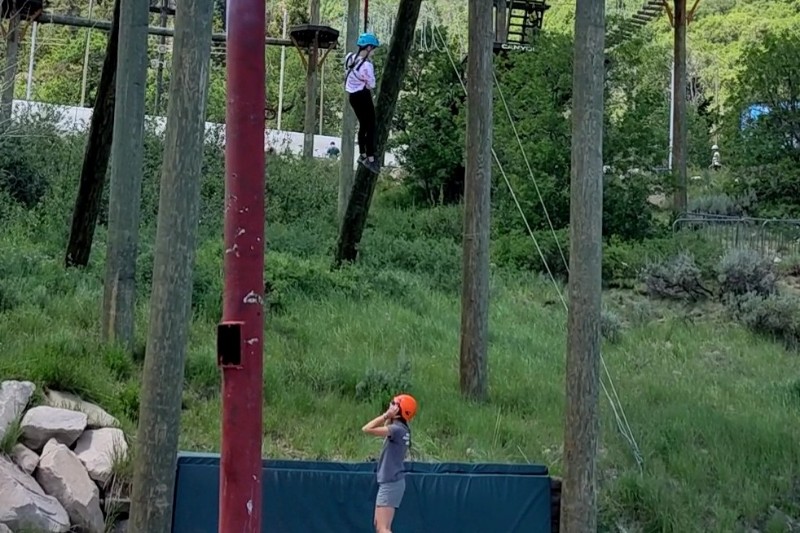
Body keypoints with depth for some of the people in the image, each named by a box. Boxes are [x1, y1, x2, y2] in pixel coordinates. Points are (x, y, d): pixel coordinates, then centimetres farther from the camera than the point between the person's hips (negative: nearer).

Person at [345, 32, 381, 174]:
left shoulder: (350, 57, -1)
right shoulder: (366, 65, -26)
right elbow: (371, 85, -17)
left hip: (352, 95, 9)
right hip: (362, 96, -9)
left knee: (363, 124, 20)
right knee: (371, 126, 0)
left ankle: (362, 155, 29)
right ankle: (370, 158, -1)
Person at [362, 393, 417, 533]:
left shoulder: (398, 429, -20)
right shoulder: (399, 428, 8)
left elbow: (367, 429, -24)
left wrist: (385, 415, -15)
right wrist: (387, 417, 11)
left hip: (391, 483, -10)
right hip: (388, 482, 10)